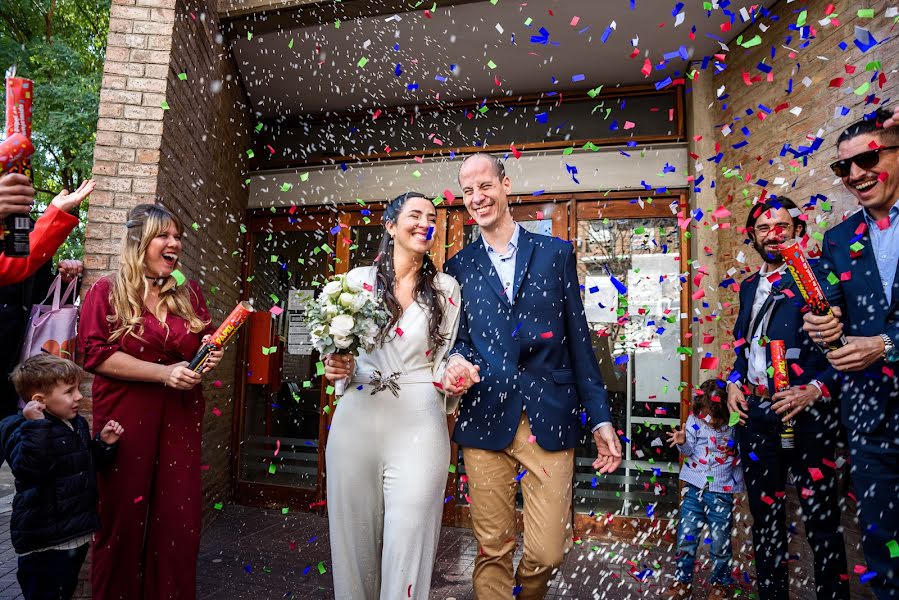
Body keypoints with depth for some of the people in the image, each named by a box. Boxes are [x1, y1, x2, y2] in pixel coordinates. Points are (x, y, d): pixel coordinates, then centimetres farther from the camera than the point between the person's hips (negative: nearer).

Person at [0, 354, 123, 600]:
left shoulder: (77, 424, 8)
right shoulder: (24, 429, -17)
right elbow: (29, 468, -35)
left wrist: (104, 444, 3)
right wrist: (36, 425, -38)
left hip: (78, 533, 8)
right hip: (44, 542, -8)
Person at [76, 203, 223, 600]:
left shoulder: (189, 293, 10)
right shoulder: (107, 292, -1)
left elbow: (205, 344, 21)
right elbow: (96, 354, -10)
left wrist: (208, 352, -3)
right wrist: (164, 373, -17)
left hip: (180, 417, 3)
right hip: (124, 415, -3)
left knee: (179, 514, 6)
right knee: (124, 512, 7)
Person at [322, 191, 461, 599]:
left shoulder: (446, 288, 5)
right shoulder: (358, 280, 5)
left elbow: (443, 362, 8)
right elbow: (340, 352, 11)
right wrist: (340, 367, -11)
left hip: (418, 427, -1)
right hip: (357, 423, 1)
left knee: (408, 546, 2)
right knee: (355, 537, 13)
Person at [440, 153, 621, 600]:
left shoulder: (556, 252, 7)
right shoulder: (459, 265, 9)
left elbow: (578, 338, 6)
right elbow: (460, 337, 12)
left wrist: (600, 417, 4)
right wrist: (457, 361, -12)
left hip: (550, 419, 0)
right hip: (484, 422, 1)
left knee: (547, 552, 4)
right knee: (492, 550, 9)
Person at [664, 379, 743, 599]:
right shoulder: (695, 418, -5)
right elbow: (688, 449, -6)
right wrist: (682, 442, -26)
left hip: (721, 492, -1)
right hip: (694, 487, 1)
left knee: (720, 541, 11)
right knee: (686, 537, 7)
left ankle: (720, 582, 34)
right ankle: (683, 581, 23)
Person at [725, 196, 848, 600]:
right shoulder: (749, 286, 15)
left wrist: (815, 389, -19)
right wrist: (733, 382, 6)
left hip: (805, 415, -5)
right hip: (755, 416, 6)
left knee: (821, 521, 2)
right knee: (765, 518, 15)